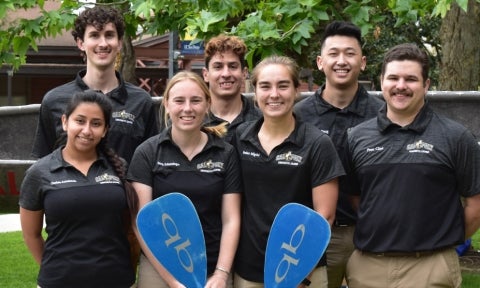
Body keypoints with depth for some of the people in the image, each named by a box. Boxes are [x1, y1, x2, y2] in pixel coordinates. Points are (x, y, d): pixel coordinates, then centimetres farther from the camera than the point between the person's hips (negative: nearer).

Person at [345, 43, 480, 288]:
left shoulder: (455, 137, -3)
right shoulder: (357, 137, 6)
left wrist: (448, 242, 7)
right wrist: (370, 237, 5)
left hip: (430, 267, -3)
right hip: (366, 265, 3)